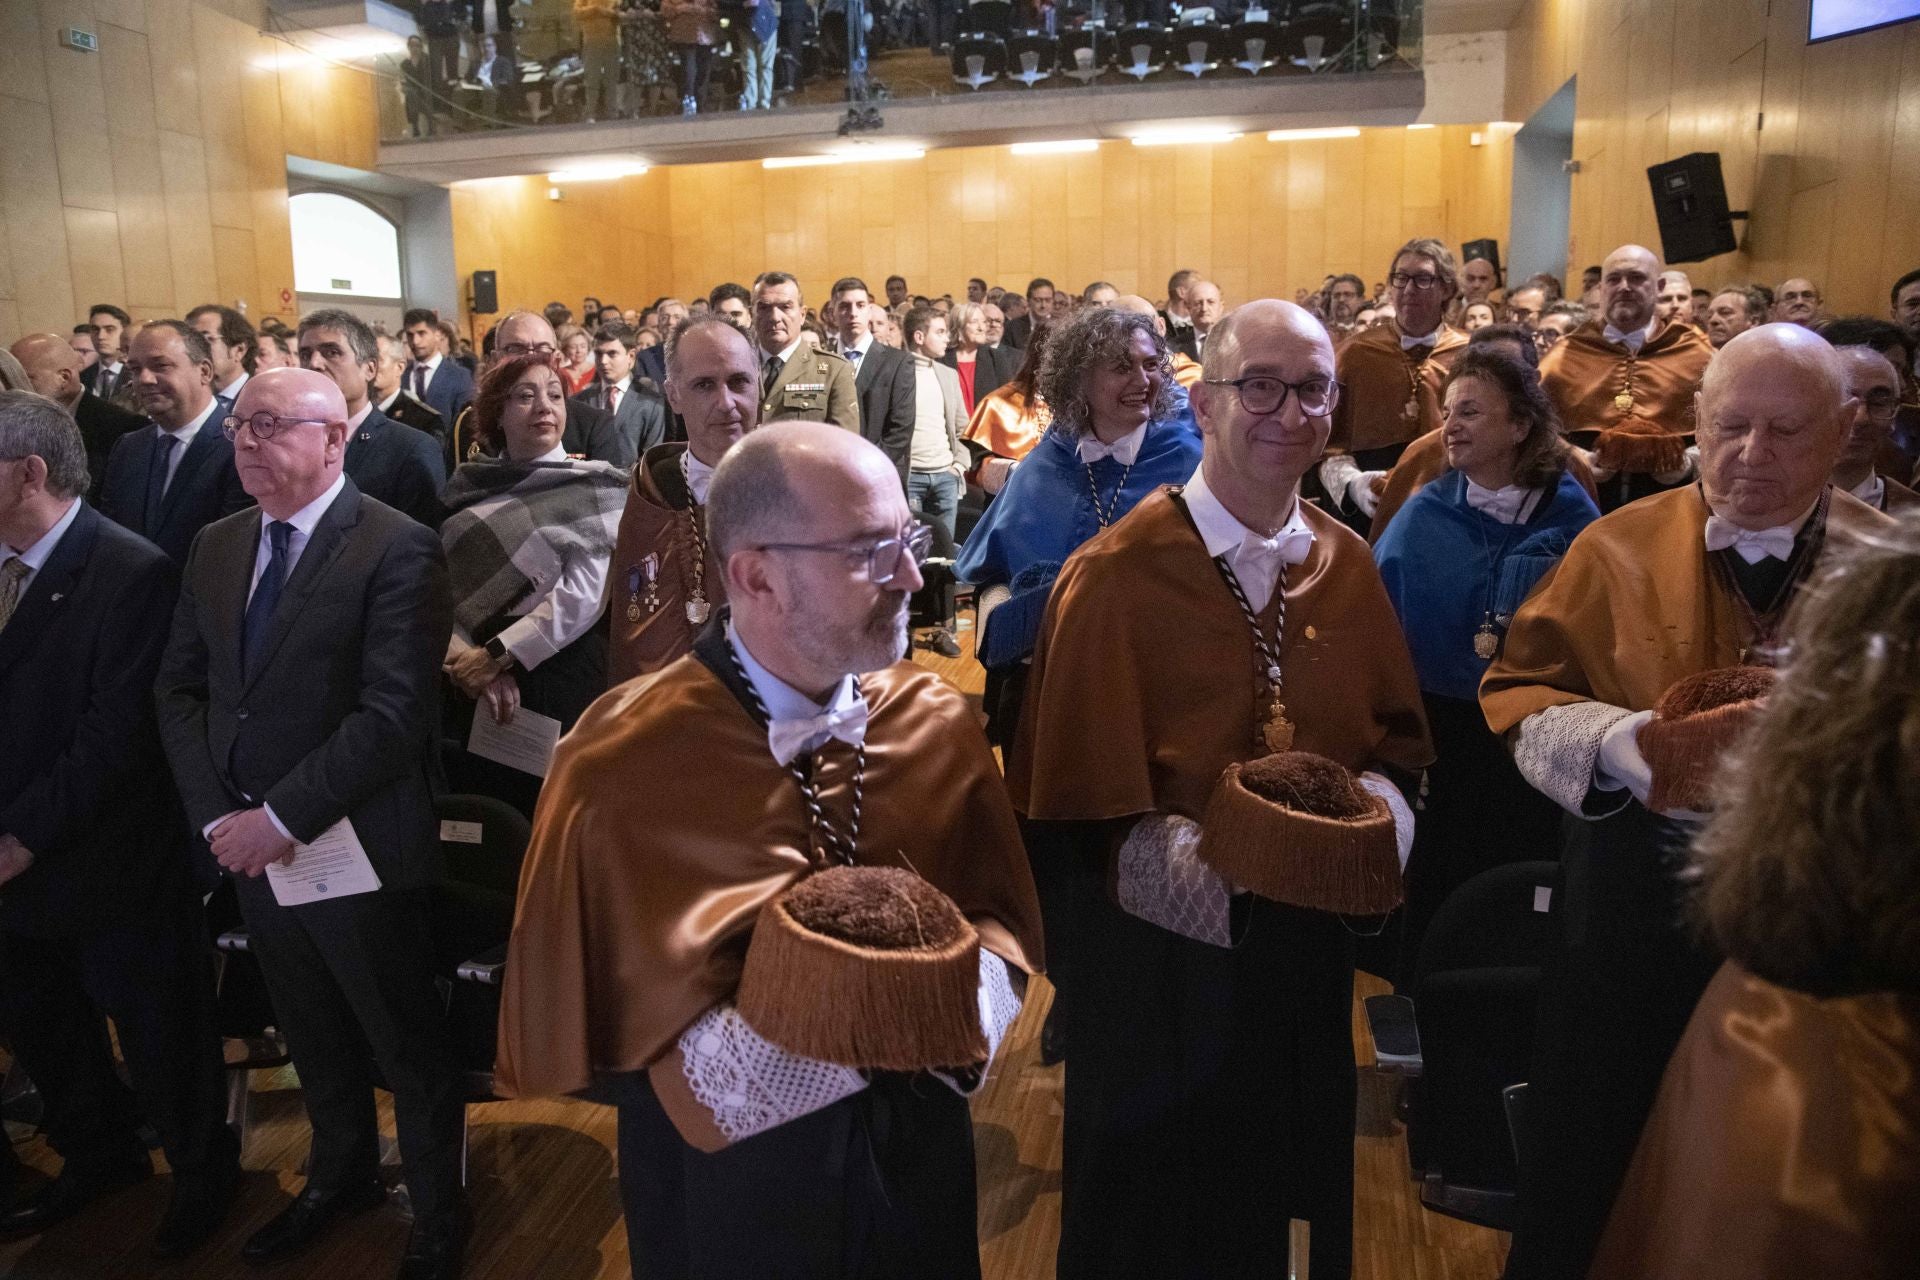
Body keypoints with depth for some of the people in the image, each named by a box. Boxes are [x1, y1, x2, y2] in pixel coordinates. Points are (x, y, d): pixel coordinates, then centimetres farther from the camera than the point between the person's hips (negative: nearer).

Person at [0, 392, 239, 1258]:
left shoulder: (131, 573, -19)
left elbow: (118, 731, -20)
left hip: (108, 862, -7)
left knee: (156, 1032, 11)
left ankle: (203, 1171, 34)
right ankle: (97, 1156, 46)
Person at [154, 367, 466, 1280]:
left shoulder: (397, 549, -15)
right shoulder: (216, 546, 8)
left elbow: (396, 714, -21)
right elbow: (178, 687, 8)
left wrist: (284, 816, -19)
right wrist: (217, 813, -4)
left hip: (354, 851, -6)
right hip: (248, 849, 6)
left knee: (406, 1046, 10)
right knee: (312, 1034, 24)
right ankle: (341, 1175, 47)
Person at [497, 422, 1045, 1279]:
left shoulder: (936, 720, -9)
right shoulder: (622, 769, -21)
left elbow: (999, 916, -1)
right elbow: (602, 1014, -15)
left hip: (917, 1147, 4)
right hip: (732, 1174, -3)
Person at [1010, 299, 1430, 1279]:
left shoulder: (1347, 565, 1)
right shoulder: (1115, 575, -16)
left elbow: (1395, 733, 8)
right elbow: (1074, 789, -15)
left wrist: (1381, 804, -12)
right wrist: (1174, 849, -30)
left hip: (1305, 942, 5)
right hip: (1161, 949, -5)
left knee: (1287, 1187, 24)